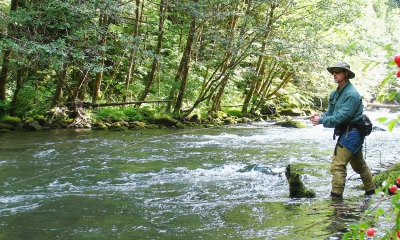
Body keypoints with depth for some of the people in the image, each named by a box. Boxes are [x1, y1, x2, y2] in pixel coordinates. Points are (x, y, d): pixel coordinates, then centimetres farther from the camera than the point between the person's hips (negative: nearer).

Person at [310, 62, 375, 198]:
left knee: (338, 165, -14)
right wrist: (320, 116, -9)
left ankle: (336, 195, -13)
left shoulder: (351, 94, -18)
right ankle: (370, 191, 36)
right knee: (359, 164, 21)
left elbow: (342, 116, -24)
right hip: (345, 133, 10)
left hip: (351, 133, -10)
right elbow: (331, 113, 12)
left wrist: (322, 121, -22)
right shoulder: (335, 94, 11)